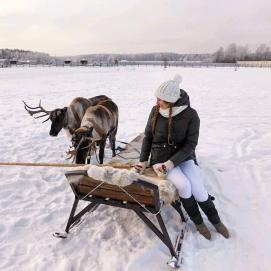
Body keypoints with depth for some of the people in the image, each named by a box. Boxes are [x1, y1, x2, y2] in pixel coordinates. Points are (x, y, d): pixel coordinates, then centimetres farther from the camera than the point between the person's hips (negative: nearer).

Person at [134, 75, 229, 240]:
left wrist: (171, 163, -23)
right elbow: (148, 136, 5)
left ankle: (216, 220, 15)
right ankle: (198, 222, 4)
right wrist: (144, 161, -3)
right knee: (184, 185, -25)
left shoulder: (190, 115, -12)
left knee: (198, 190, -18)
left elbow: (190, 145, -12)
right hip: (161, 156, 1)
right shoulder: (156, 111, -5)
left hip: (183, 157, 0)